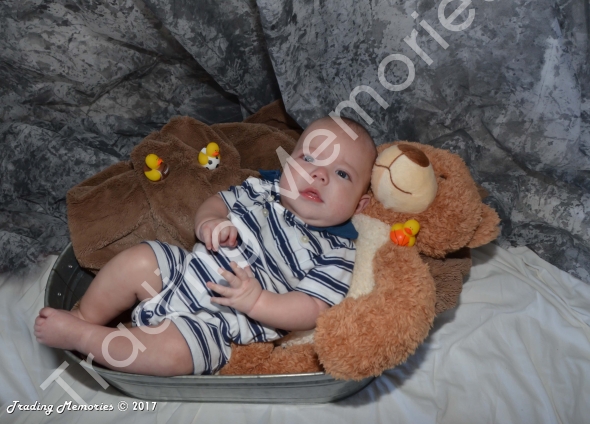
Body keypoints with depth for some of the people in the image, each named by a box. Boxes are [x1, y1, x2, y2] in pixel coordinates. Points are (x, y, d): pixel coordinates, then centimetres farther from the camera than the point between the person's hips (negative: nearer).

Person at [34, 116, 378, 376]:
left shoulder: (337, 254, -9)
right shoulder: (263, 190, 4)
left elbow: (311, 311, -15)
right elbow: (218, 202, 14)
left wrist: (256, 300, -29)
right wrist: (209, 222, -11)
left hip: (218, 324, -5)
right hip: (182, 271, 5)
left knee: (171, 351, -28)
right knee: (137, 261, -14)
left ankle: (79, 337, -9)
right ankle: (83, 318, 11)